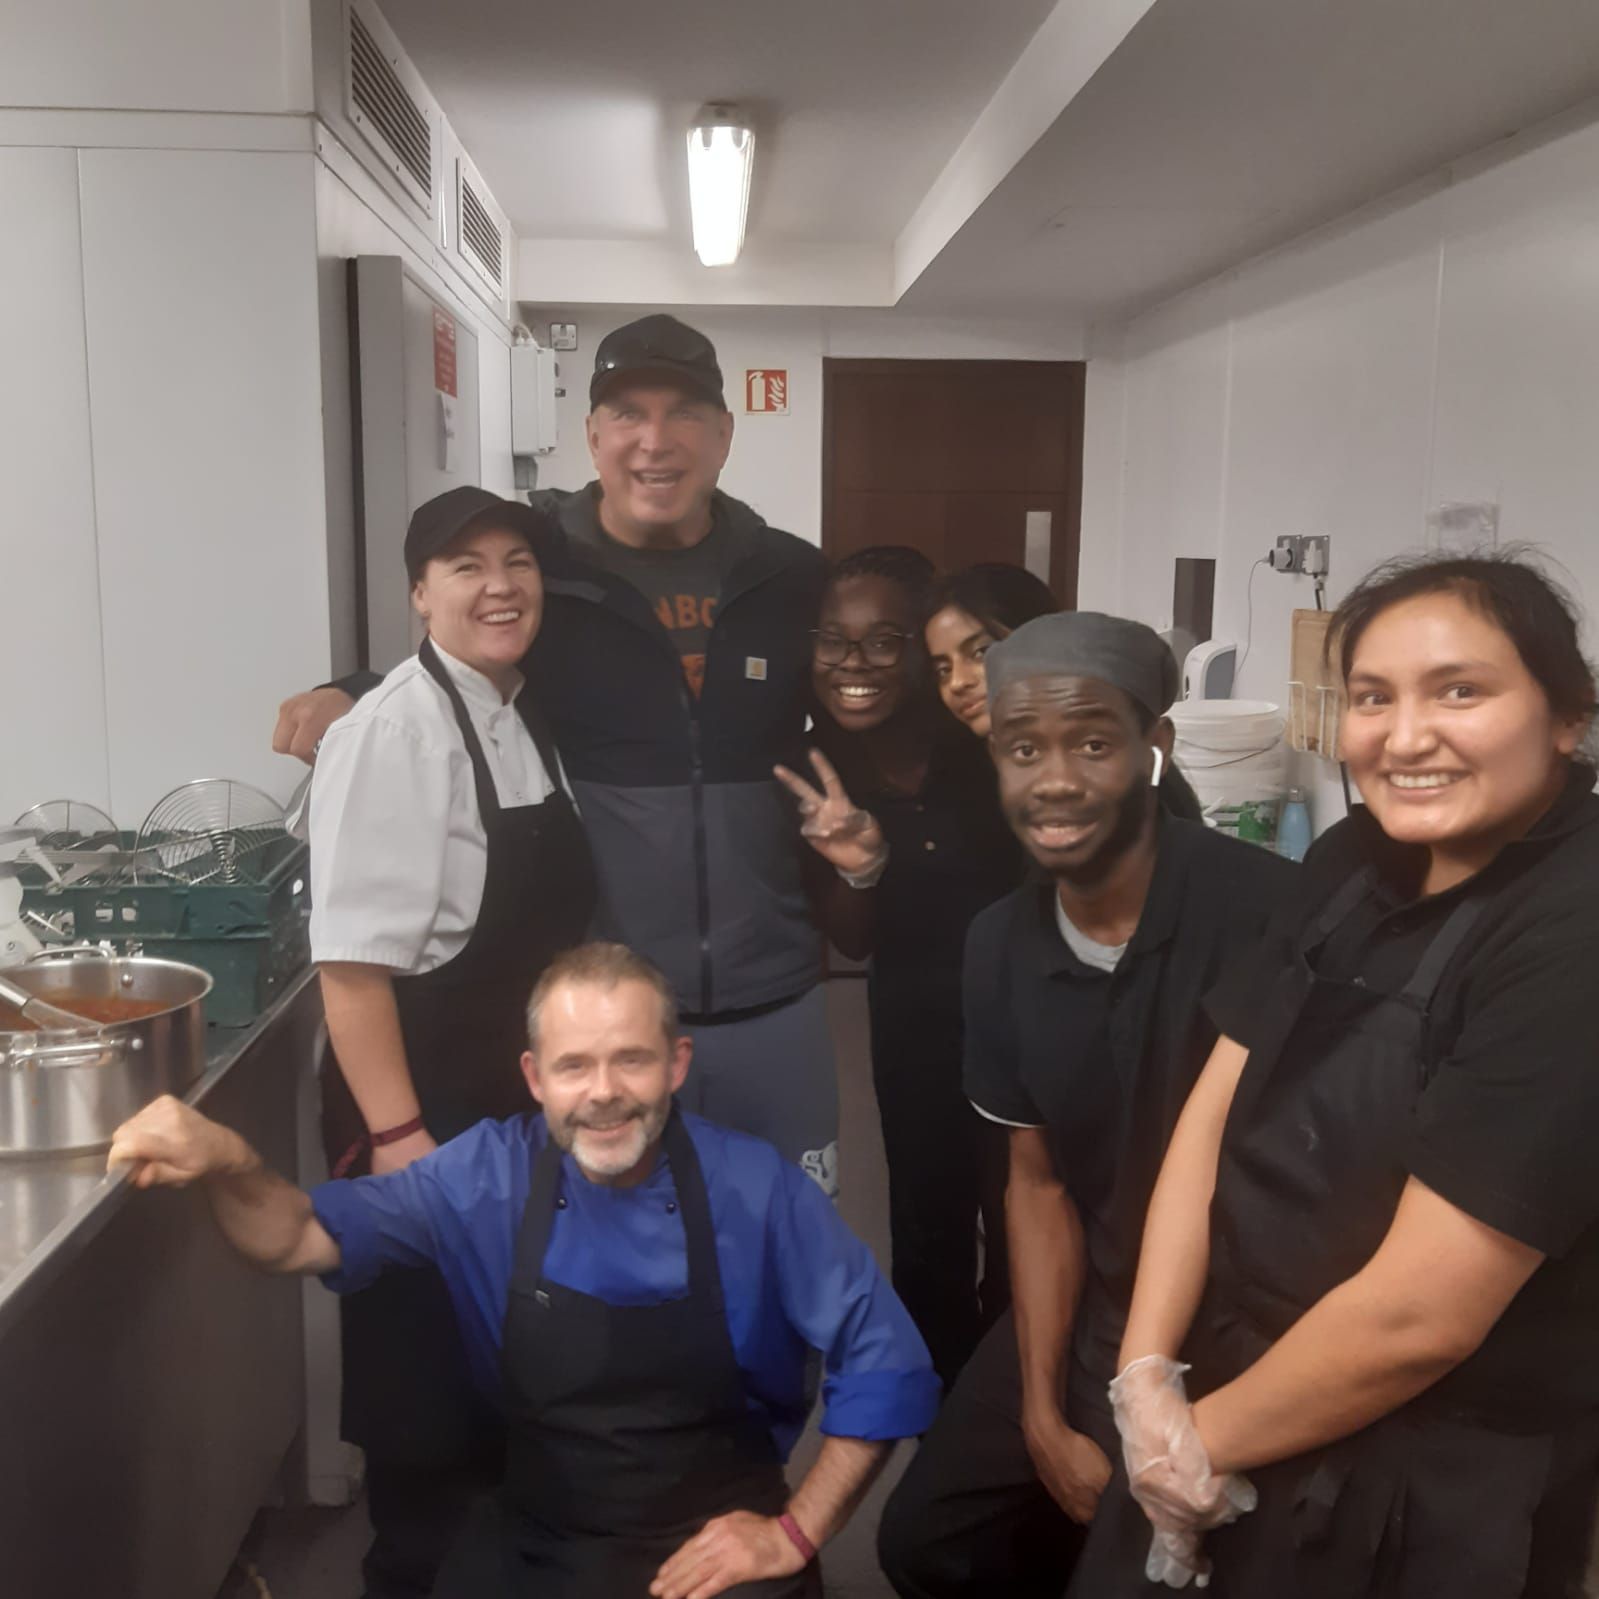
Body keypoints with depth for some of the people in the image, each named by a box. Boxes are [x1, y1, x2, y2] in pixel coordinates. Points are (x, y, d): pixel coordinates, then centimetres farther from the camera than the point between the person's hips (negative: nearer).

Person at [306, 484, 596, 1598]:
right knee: (426, 1363, 9)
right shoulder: (394, 733, -20)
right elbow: (353, 960, -23)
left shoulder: (529, 718, 5)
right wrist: (397, 1134, -24)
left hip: (521, 1098, 8)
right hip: (428, 1102, -8)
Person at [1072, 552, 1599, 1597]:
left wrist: (1204, 1441, -11)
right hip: (1246, 1392, 7)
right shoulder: (1358, 862, 0)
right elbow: (1216, 1108, -1)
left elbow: (1417, 1314, -25)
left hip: (1436, 1497, -6)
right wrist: (1147, 1378, -9)